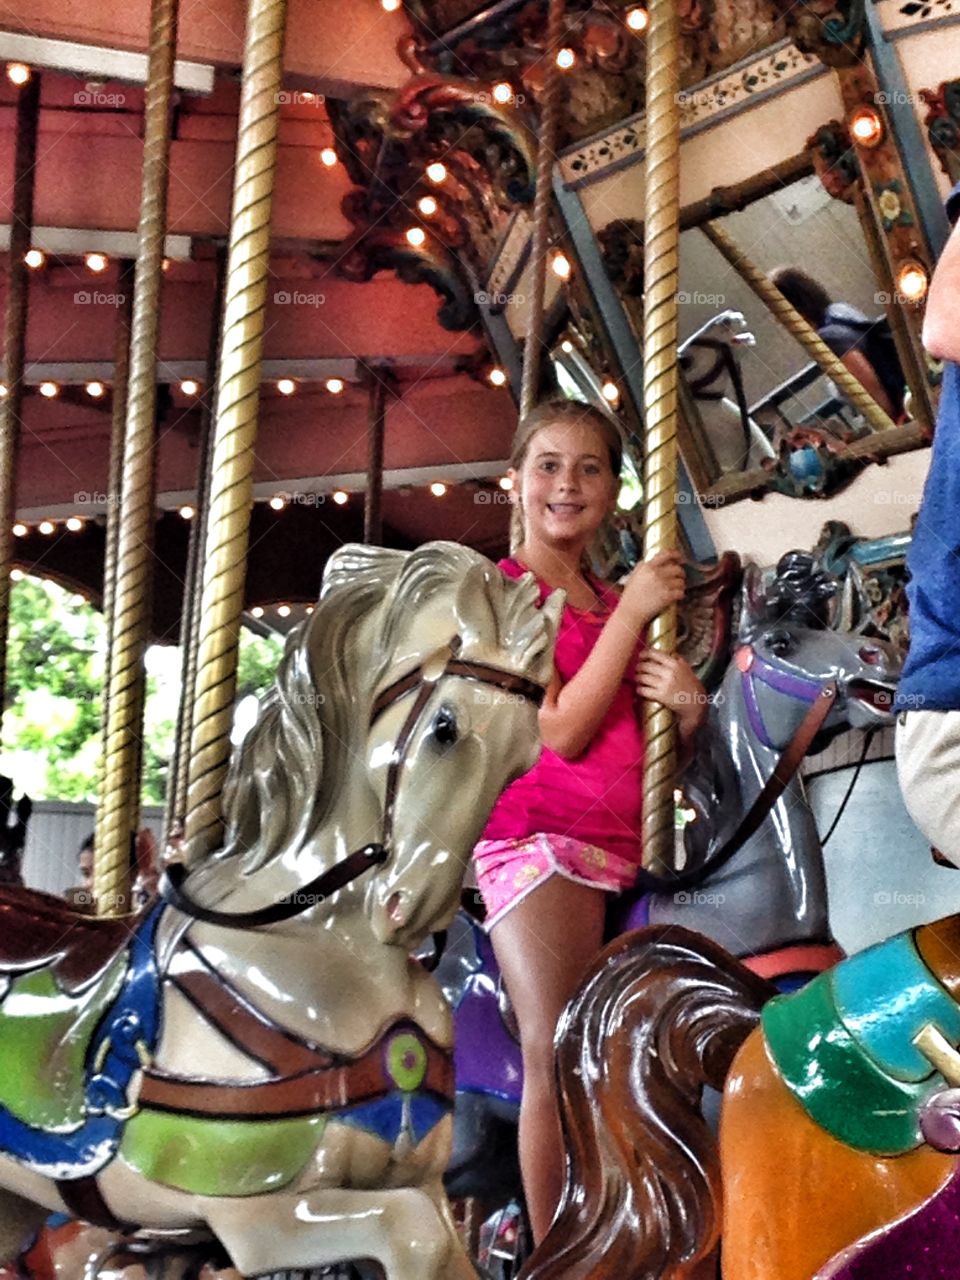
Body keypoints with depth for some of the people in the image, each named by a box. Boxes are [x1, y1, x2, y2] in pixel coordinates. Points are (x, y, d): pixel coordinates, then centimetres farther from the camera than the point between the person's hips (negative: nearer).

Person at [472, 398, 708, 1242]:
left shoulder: (617, 603, 19)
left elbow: (657, 751, 20)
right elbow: (561, 732, -12)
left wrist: (690, 705, -3)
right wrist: (632, 613, -8)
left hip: (626, 850, 6)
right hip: (538, 839, -6)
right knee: (558, 1062, -11)